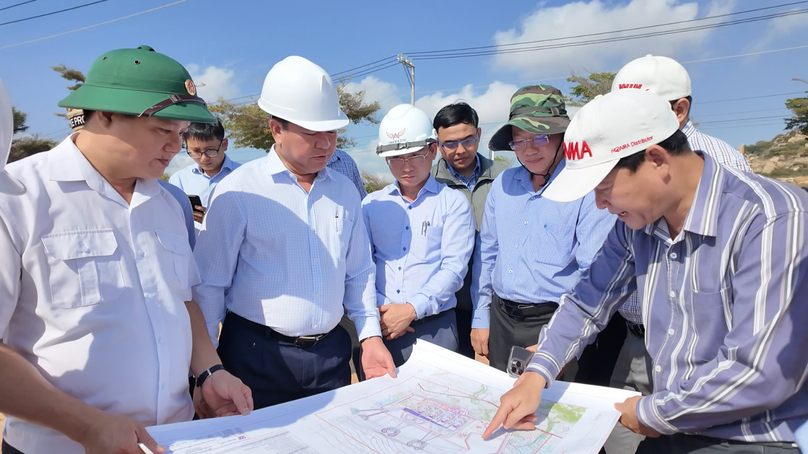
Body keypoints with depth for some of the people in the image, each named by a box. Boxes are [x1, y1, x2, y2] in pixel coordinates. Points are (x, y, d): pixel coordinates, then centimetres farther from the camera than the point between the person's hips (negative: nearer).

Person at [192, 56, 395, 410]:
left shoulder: (344, 190, 5)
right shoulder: (239, 191, -10)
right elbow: (208, 284, -7)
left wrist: (370, 335, 6)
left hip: (331, 354, 4)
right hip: (257, 356, -4)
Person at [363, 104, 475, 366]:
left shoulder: (453, 203, 1)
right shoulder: (371, 204, 10)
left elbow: (454, 268, -8)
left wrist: (411, 309, -16)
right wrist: (379, 308, -11)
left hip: (434, 327, -2)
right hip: (380, 326, 3)